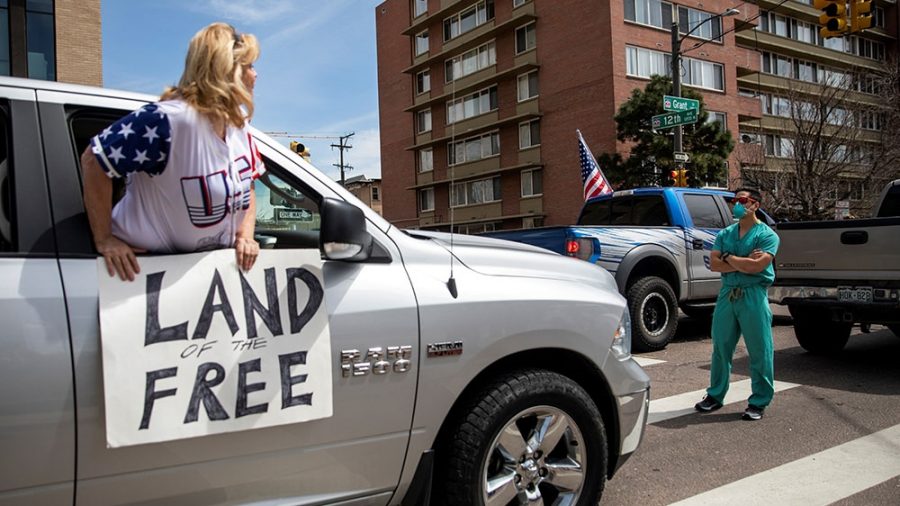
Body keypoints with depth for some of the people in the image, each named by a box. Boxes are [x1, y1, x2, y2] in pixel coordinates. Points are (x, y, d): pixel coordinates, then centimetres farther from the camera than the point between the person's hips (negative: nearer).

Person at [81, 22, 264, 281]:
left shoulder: (239, 125, 0)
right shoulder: (167, 121, -25)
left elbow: (247, 188, 11)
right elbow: (94, 160, -22)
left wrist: (246, 235, -5)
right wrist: (104, 240, -21)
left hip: (213, 260, 7)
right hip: (143, 262, -7)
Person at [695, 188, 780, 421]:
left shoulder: (767, 235, -2)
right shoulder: (725, 234, 14)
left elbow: (756, 267, -16)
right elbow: (714, 264, 1)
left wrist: (728, 257, -4)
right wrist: (743, 263, -10)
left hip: (754, 296, -5)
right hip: (727, 294, 5)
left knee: (759, 351, 1)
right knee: (721, 348, 10)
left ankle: (759, 402, 12)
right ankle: (715, 395, 22)